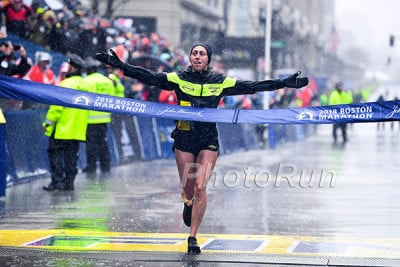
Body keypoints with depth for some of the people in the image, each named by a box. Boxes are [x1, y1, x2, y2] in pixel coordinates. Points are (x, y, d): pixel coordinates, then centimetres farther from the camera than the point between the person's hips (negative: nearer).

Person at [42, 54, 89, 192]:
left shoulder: (67, 84, -14)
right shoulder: (84, 85, 10)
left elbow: (57, 106, -16)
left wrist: (48, 122, -9)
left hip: (62, 128, -7)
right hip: (78, 130, 7)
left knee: (55, 154, 0)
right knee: (71, 156, 11)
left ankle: (57, 181, -5)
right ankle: (69, 182, 10)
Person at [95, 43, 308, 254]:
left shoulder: (221, 83, 1)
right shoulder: (179, 79, -1)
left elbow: (252, 86, 2)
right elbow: (148, 77, -7)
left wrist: (285, 83, -2)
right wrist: (120, 65, -16)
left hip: (208, 141, -1)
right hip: (184, 139, 1)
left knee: (200, 187, -14)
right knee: (188, 190, 5)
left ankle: (193, 237, -4)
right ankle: (188, 203, 46)